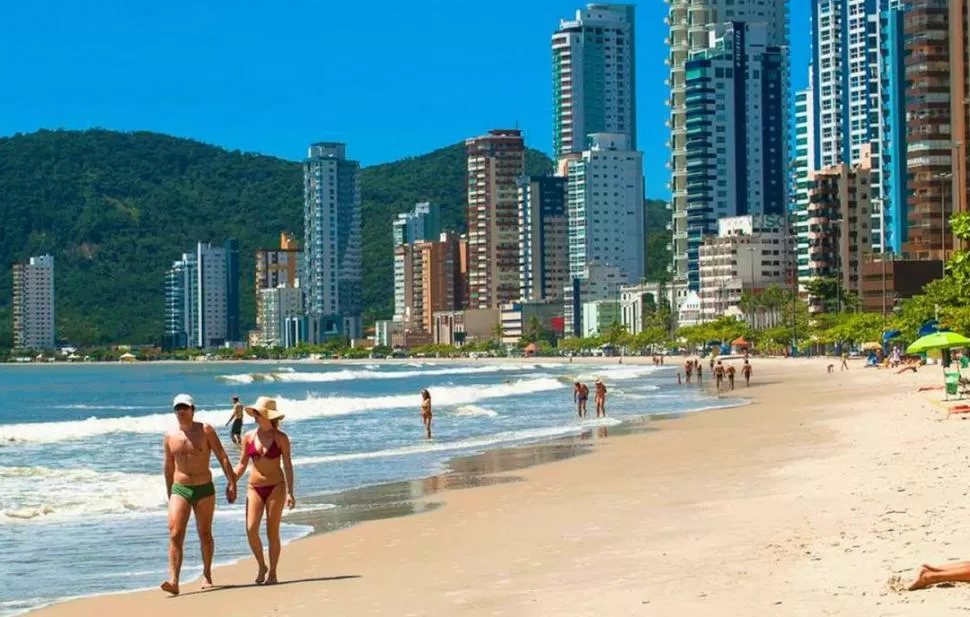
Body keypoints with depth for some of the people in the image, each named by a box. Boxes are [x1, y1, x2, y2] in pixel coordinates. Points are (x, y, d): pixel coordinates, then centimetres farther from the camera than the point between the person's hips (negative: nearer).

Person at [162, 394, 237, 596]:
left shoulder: (205, 431, -2)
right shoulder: (170, 437, 6)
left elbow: (222, 457, -3)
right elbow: (168, 467, 16)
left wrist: (231, 482, -10)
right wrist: (169, 494, 19)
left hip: (204, 489, -1)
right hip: (180, 490, 1)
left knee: (205, 534, 9)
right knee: (175, 535, -13)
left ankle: (207, 575, 28)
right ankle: (173, 581, -21)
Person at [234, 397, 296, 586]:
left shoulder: (280, 438, -3)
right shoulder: (248, 437, 4)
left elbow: (288, 465, -3)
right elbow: (242, 464, 11)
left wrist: (290, 492, -9)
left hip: (276, 487, -2)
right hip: (255, 488, 2)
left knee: (272, 531, -1)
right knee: (251, 530, -11)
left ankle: (272, 573, 10)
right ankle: (262, 567, 11)